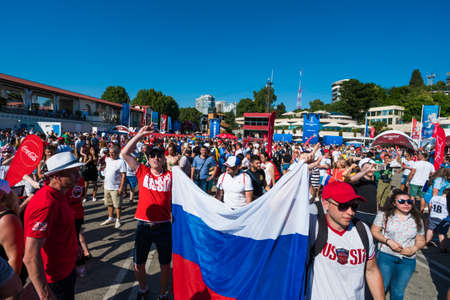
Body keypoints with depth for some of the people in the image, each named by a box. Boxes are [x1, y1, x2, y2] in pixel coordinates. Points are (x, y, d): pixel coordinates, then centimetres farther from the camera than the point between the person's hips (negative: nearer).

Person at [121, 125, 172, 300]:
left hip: (163, 225, 0)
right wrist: (140, 134, -8)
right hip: (143, 225, 1)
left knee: (165, 264, 15)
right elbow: (125, 153, -4)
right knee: (138, 264, 18)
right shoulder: (142, 172, 0)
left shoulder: (170, 175, -1)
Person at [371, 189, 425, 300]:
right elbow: (374, 231, -3)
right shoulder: (384, 214, -4)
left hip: (408, 261, 3)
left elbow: (421, 240, 10)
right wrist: (388, 241, -16)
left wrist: (414, 249, -9)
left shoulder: (417, 219, 5)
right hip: (386, 257, -3)